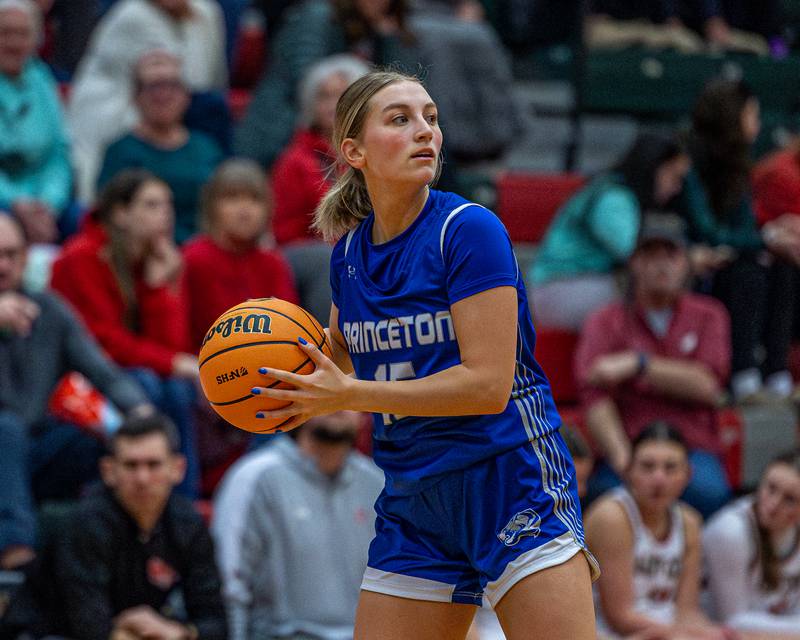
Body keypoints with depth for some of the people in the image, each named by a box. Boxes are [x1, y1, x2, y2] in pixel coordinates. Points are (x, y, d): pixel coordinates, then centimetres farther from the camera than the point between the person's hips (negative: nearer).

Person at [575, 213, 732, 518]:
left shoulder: (708, 316, 16)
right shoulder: (605, 322, 11)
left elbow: (707, 386, -1)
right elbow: (595, 397, -6)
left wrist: (638, 364, -9)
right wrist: (622, 458, -24)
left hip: (694, 450, 1)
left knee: (707, 491, -34)